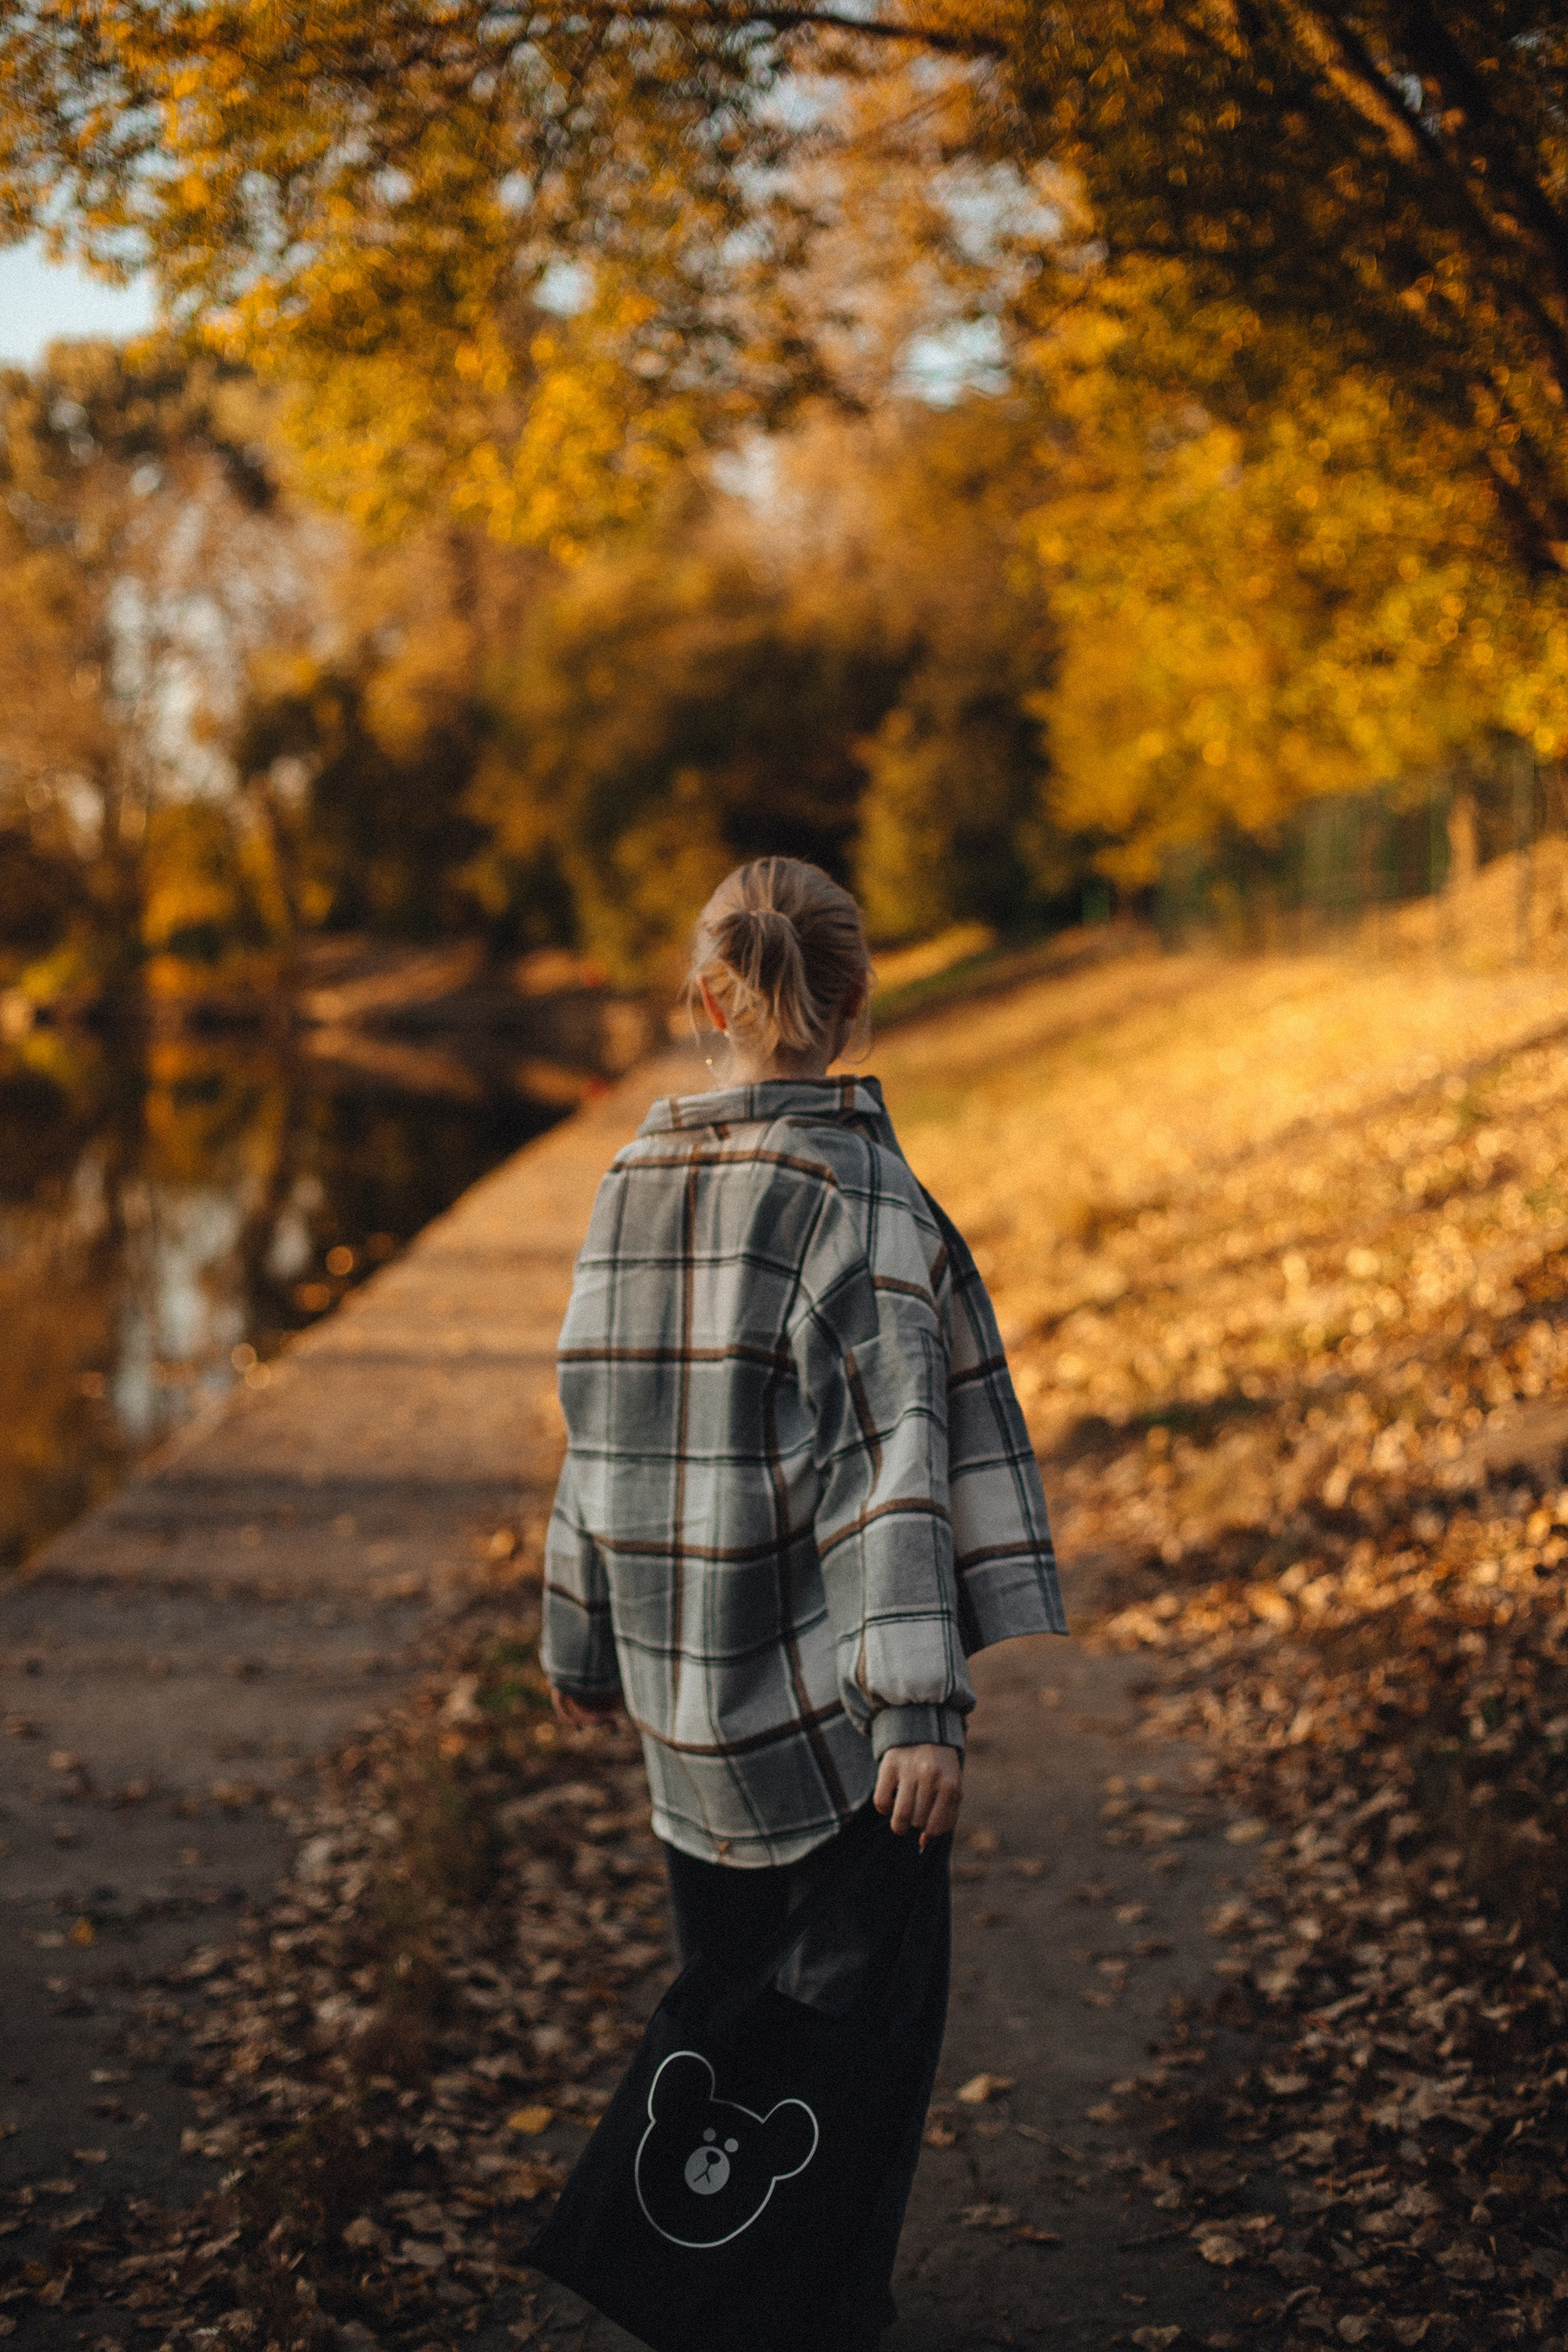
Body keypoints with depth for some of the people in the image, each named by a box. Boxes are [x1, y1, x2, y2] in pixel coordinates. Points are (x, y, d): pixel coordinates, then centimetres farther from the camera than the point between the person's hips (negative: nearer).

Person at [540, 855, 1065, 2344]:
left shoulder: (635, 1183, 1)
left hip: (691, 1693, 5)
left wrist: (584, 1642, 18)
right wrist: (924, 1701, -22)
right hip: (834, 1691, -5)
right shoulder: (861, 1195, -14)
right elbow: (900, 1451, -20)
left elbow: (603, 1422, 8)